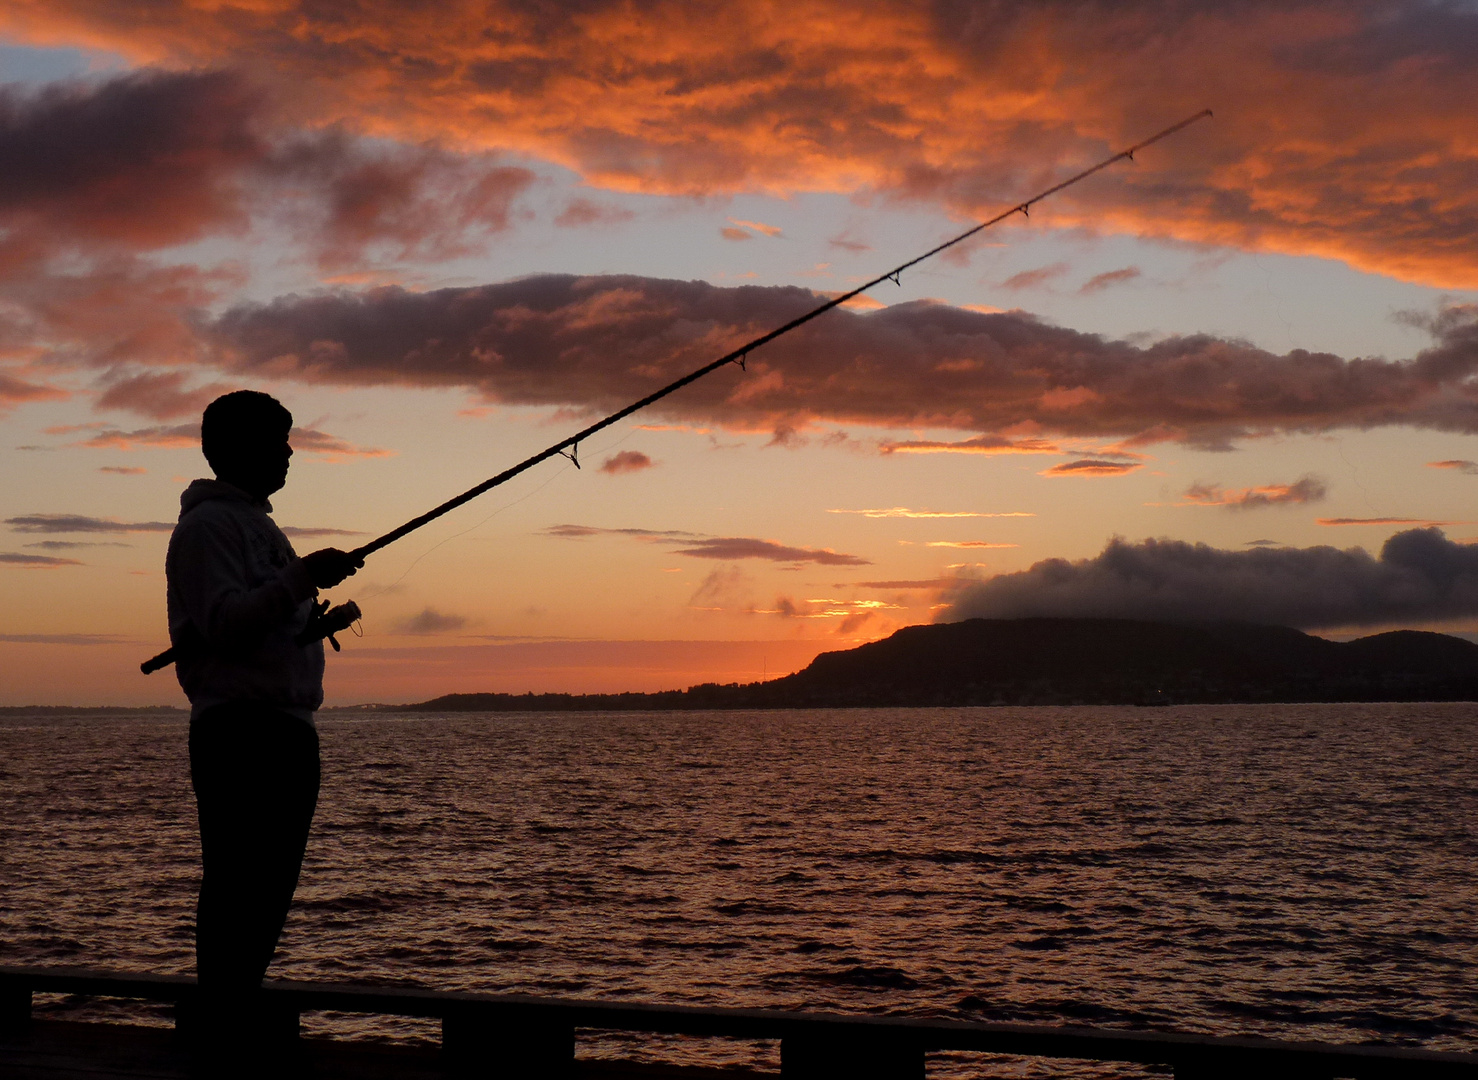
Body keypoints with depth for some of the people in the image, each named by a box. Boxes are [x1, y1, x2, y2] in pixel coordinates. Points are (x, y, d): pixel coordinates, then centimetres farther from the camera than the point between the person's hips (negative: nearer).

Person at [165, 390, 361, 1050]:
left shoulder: (259, 525, 25)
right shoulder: (207, 524, -6)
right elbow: (223, 622, -19)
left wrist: (319, 615, 16)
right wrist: (300, 579, -28)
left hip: (285, 726, 10)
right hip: (239, 728, -10)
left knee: (271, 881, 11)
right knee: (236, 883, -10)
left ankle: (245, 1015, 18)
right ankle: (221, 1025, -6)